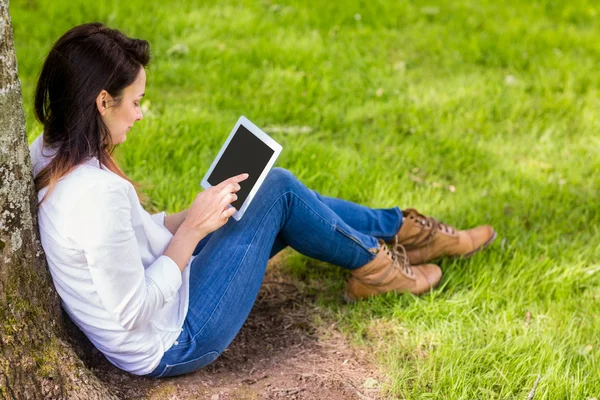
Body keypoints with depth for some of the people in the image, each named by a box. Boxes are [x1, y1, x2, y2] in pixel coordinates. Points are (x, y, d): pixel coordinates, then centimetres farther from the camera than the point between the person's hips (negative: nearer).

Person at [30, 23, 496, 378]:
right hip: (172, 346, -9)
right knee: (278, 191, -3)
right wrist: (193, 229, -19)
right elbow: (133, 313, -27)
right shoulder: (98, 194, -34)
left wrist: (190, 217, 1)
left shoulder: (47, 154, -5)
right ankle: (375, 264, 21)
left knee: (277, 193, 13)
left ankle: (402, 230, 30)